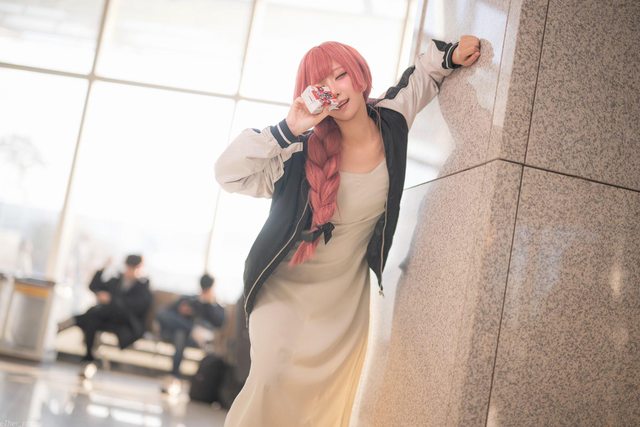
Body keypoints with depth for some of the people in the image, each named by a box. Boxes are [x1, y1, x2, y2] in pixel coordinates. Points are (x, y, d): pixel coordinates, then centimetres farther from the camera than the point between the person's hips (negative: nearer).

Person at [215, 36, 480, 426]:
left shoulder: (391, 121, -11)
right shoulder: (306, 149, -22)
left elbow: (421, 74, 9)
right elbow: (229, 173, -29)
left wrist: (452, 55, -10)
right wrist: (287, 130, -35)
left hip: (348, 293, 4)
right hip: (288, 285, -3)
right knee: (272, 380, -16)